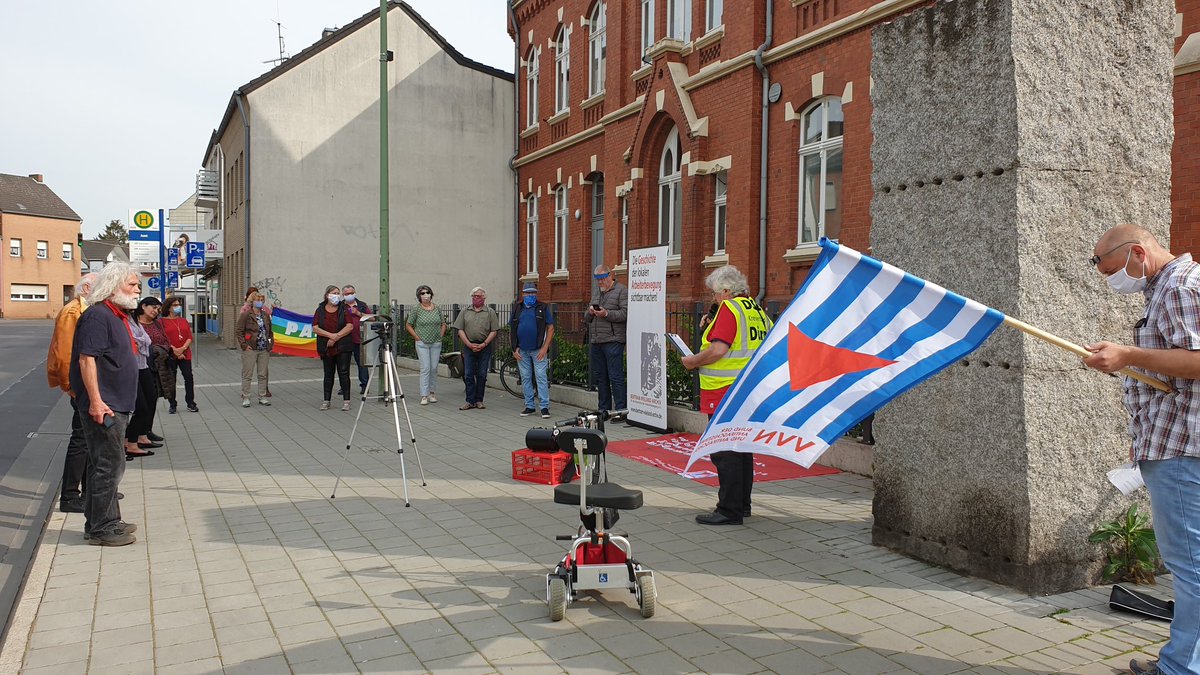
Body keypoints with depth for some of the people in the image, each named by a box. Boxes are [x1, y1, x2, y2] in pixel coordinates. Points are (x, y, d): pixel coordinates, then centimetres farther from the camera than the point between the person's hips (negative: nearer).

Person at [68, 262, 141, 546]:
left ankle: (107, 521, 26)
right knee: (109, 465, -6)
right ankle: (100, 528, 3)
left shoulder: (119, 316, 17)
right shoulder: (97, 315, -14)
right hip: (103, 406, -10)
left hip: (117, 404, 10)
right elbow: (87, 359, -21)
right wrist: (96, 401, -25)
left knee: (108, 464, 16)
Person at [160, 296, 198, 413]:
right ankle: (172, 405, 13)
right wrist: (174, 350, -15)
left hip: (185, 354, 3)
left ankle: (190, 403, 7)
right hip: (170, 355, -3)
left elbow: (190, 337, 6)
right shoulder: (162, 321, -1)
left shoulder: (184, 321, 13)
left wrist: (183, 348, -11)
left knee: (189, 377, -2)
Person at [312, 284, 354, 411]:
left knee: (343, 372, -4)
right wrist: (331, 335, -16)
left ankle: (346, 400, 0)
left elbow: (350, 326, -7)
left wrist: (336, 337, -14)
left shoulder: (344, 309, 2)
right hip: (326, 348, 2)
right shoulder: (320, 310, 6)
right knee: (328, 374, 9)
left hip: (343, 347, -2)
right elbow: (315, 328, -4)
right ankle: (326, 401, 14)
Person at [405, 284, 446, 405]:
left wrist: (441, 336, 6)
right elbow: (408, 325, 1)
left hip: (436, 343, 3)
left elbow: (443, 324, 16)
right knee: (425, 368, -8)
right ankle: (424, 396, -5)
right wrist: (417, 337, -4)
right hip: (422, 344, -3)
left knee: (434, 368, 7)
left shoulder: (437, 309, 6)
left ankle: (432, 392, 19)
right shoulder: (416, 309, -3)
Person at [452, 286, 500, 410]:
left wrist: (484, 344, -10)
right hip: (468, 347, 1)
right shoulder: (465, 312, 10)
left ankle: (479, 400, 12)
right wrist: (469, 344, -8)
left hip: (484, 347, -1)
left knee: (482, 375, 3)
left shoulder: (490, 312, 5)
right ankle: (470, 401, 4)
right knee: (468, 375, -1)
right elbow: (460, 330, 4)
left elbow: (493, 331, 0)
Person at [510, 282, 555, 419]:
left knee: (541, 377, -7)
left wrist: (545, 348, -10)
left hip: (538, 350, -4)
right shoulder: (517, 309, 11)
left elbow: (550, 328, -2)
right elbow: (512, 329, 13)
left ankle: (545, 407, -4)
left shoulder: (543, 308, 1)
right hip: (522, 351, 4)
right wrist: (514, 349, 4)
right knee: (526, 378, 8)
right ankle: (529, 406, 15)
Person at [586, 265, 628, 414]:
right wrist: (590, 313, 2)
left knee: (615, 377, -9)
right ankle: (604, 409, 20)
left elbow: (625, 313, -14)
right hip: (596, 341, 8)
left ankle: (620, 411, -5)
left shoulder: (621, 291, -2)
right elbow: (588, 319, 24)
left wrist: (606, 314, -22)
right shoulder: (596, 293, 21)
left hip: (613, 341, -8)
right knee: (599, 376, 11)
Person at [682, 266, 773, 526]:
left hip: (727, 390, -10)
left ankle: (729, 510, -2)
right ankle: (742, 505, 26)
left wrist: (693, 361, -8)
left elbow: (718, 349, -23)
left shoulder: (729, 308, -13)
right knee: (741, 448, 17)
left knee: (724, 452, -5)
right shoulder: (757, 311, 13)